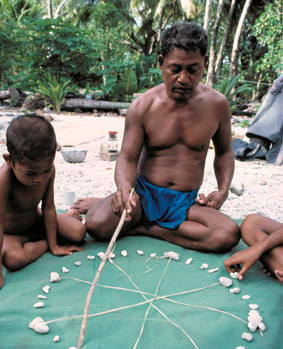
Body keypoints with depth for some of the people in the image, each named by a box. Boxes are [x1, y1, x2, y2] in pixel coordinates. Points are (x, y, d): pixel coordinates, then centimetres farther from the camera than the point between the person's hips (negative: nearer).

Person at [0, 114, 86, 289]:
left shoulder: (48, 169, -22)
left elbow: (48, 209, -13)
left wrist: (54, 245, -9)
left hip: (35, 220, 3)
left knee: (79, 232, -13)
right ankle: (42, 242, -5)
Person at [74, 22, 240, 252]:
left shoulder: (217, 105, -1)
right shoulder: (142, 107, -7)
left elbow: (224, 152, 14)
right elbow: (127, 158, -8)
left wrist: (223, 191, -2)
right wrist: (124, 188, -31)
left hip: (186, 203, 3)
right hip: (144, 193, -2)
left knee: (229, 234, -28)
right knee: (97, 225, -31)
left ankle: (143, 228, -15)